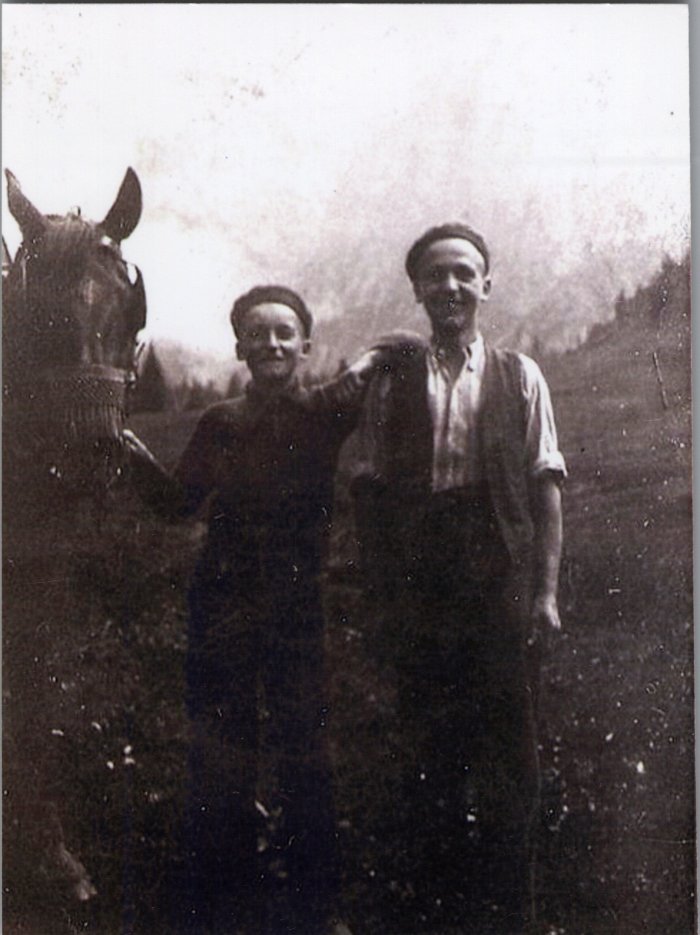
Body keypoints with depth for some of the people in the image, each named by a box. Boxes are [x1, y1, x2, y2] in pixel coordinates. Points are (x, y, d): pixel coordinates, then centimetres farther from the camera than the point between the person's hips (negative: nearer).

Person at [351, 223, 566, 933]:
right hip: (420, 590, 1)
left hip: (501, 582, 0)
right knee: (426, 747, 6)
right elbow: (369, 491, 5)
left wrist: (545, 589, -4)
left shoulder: (518, 377, 7)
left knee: (509, 750, 1)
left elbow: (545, 487, 3)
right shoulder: (391, 380, 7)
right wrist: (381, 591, -1)